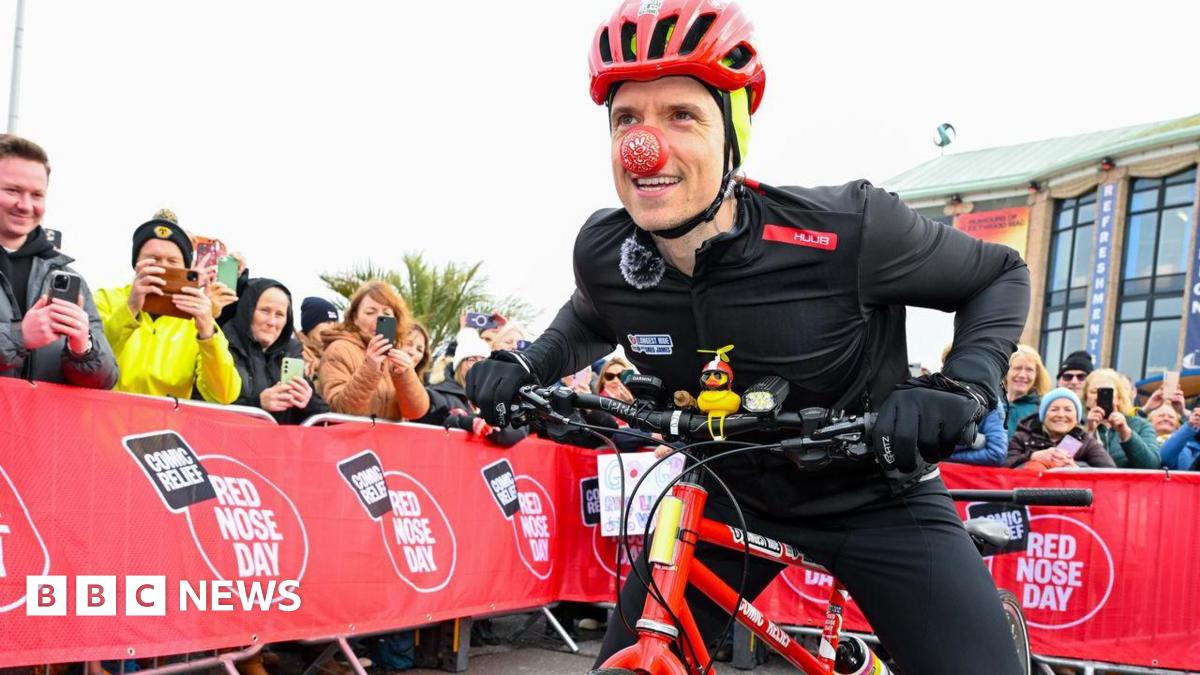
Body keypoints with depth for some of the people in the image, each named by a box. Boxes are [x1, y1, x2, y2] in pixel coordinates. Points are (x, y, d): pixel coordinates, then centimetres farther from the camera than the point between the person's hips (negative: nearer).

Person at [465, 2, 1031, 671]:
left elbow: (1000, 273, -10)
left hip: (875, 497, -3)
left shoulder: (848, 230, -28)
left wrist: (963, 386, -26)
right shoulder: (603, 252, -15)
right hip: (731, 497, 3)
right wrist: (525, 365, -7)